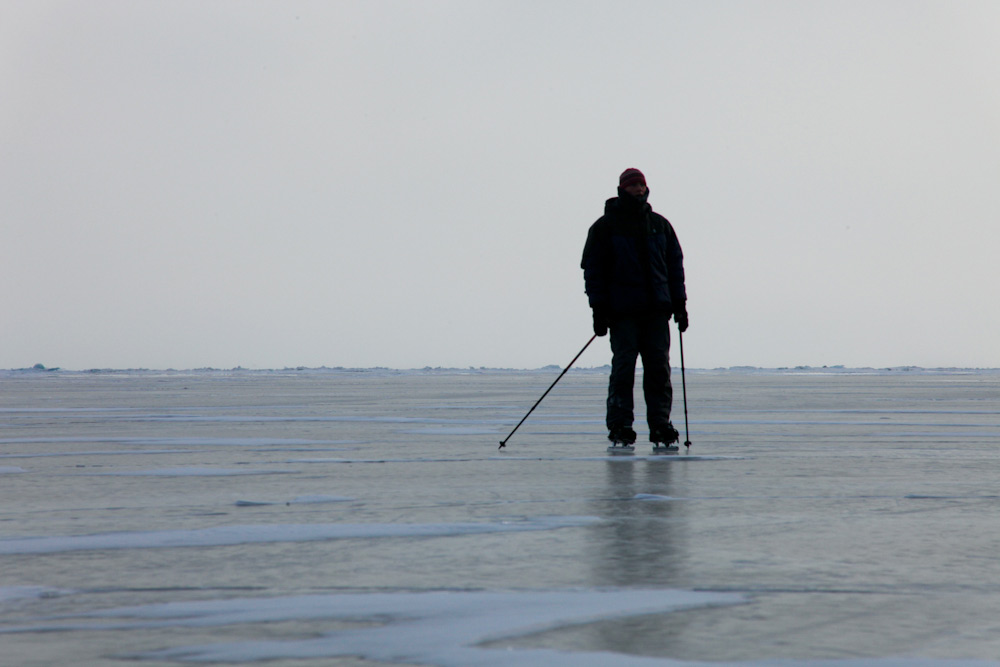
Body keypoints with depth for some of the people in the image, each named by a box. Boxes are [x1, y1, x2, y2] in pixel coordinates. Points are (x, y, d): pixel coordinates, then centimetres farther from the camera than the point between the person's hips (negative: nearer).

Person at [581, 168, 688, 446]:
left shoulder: (660, 225, 14)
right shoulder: (605, 226, 3)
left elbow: (675, 264, 17)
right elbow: (593, 268, 1)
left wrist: (679, 303, 10)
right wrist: (598, 308, -6)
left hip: (657, 309, 3)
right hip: (622, 310, -3)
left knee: (659, 368, -1)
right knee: (623, 366, -7)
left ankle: (660, 425, 3)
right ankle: (620, 426, -3)